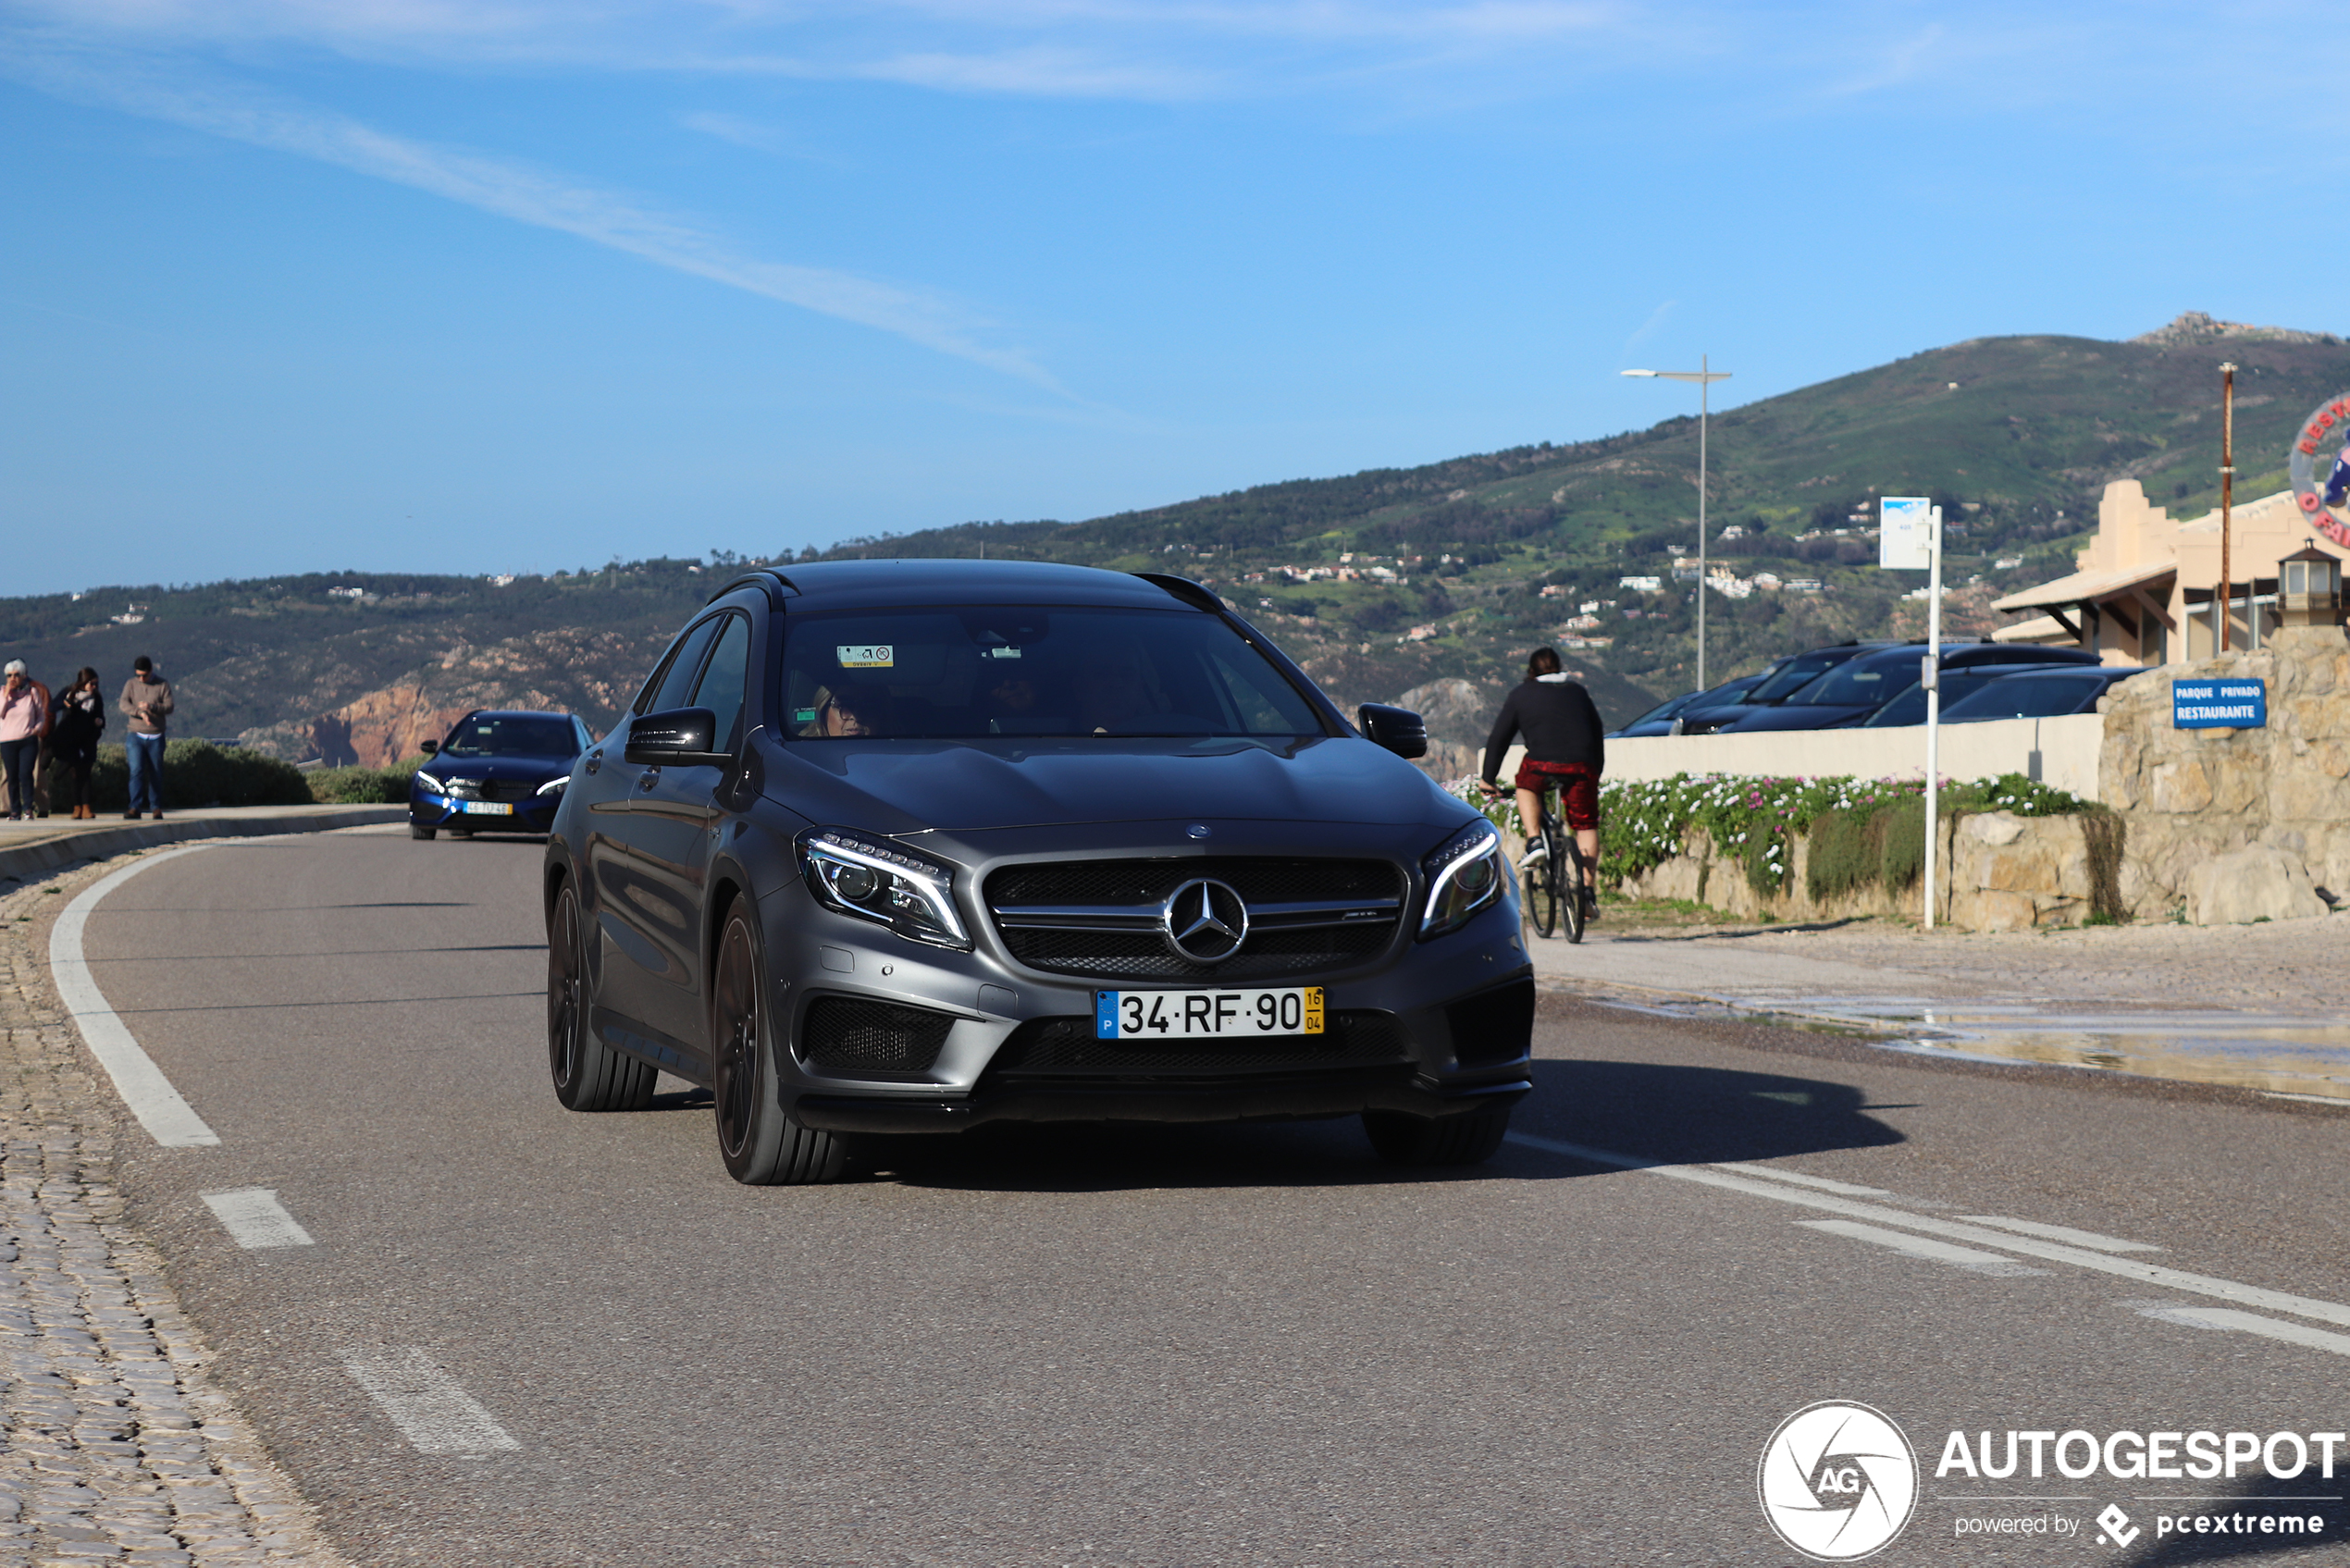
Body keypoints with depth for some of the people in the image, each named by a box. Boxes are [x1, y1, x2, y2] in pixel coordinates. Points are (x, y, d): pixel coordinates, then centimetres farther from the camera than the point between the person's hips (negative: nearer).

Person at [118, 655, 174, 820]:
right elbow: (123, 704, -9)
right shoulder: (131, 684, 4)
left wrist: (151, 707, -24)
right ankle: (135, 808, -15)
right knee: (136, 771, -11)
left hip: (156, 738, 0)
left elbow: (169, 707, -6)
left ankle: (156, 808, 12)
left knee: (156, 774, 3)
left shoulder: (163, 685, 2)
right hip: (135, 736, 0)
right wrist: (140, 713, -27)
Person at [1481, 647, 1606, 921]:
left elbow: (1498, 739, 16)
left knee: (1527, 788, 30)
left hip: (1541, 765, -2)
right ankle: (1588, 890, 3)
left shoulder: (1521, 694, 18)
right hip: (1581, 766, 2)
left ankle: (1533, 841, 10)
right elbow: (1597, 733, 31)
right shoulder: (1577, 691, 25)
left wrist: (1489, 779, 24)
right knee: (1586, 826, 13)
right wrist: (1597, 772, 41)